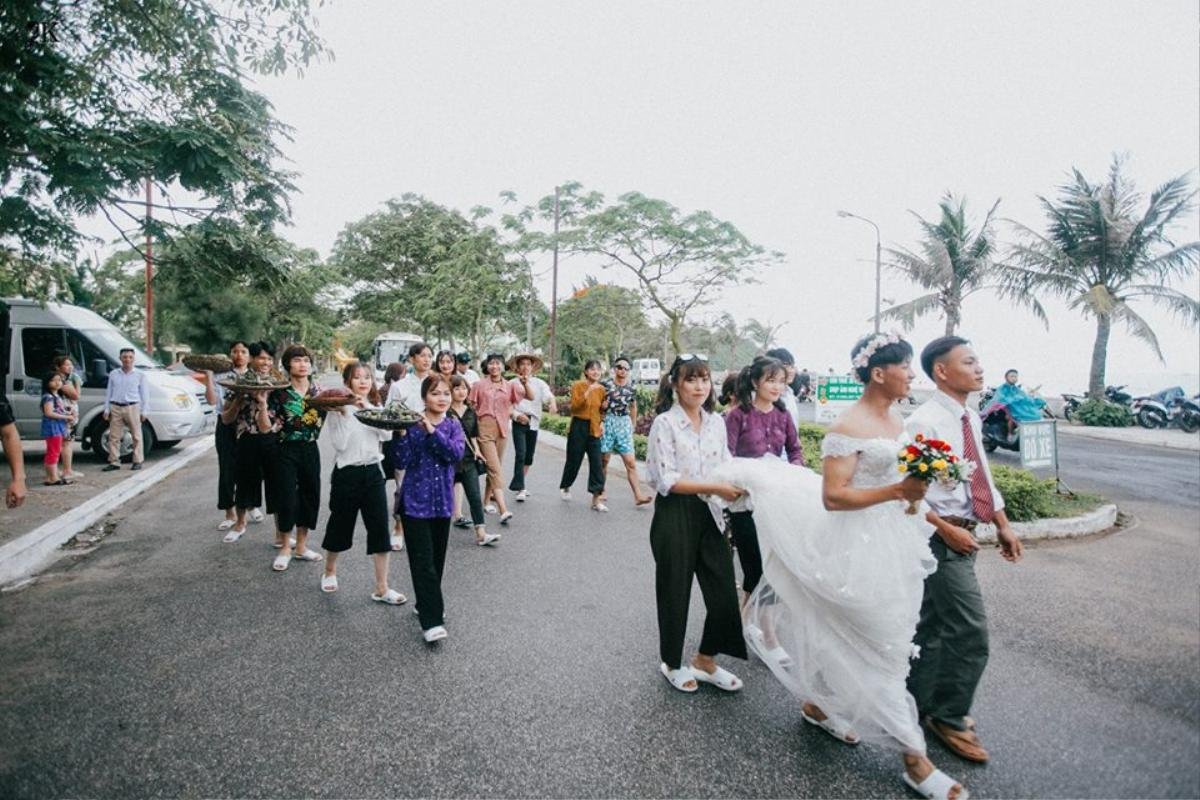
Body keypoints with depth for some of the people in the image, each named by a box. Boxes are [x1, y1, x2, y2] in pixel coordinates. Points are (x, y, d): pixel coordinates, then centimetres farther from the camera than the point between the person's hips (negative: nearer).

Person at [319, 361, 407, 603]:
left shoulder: (375, 407, 9)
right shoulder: (338, 408, -5)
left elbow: (387, 434, -8)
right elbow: (340, 444, -16)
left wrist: (368, 408, -14)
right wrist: (345, 414, -19)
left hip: (373, 472, 4)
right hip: (347, 473, -3)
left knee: (380, 530, 0)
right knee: (340, 526, 13)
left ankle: (381, 589, 8)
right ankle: (330, 572, 41)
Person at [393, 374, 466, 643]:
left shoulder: (453, 425, 4)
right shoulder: (411, 424, -6)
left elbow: (456, 453, -15)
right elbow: (401, 462, -11)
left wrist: (432, 431, -23)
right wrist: (401, 433, -23)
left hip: (442, 501, 4)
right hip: (415, 501, -4)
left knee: (437, 558, 15)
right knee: (423, 561, -6)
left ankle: (427, 605, 34)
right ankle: (432, 620, -5)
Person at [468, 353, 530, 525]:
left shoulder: (510, 386, 6)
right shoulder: (479, 385, 0)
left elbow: (530, 397, -1)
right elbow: (471, 407, 4)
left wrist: (526, 383, -18)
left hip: (502, 429, 4)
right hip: (485, 429, -4)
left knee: (495, 467, 14)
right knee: (495, 468, -12)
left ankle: (487, 501, 31)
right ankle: (503, 510, -19)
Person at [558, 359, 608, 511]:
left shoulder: (601, 389, 7)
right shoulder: (578, 385, -6)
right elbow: (574, 406, -17)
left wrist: (602, 422, 3)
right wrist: (587, 392, -26)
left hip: (594, 429, 3)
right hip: (578, 426, -3)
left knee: (596, 463, -4)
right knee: (574, 460, 8)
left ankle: (597, 499, -1)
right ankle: (565, 487, 35)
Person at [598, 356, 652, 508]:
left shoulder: (631, 387, 5)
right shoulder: (606, 385, -5)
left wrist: (632, 425, 19)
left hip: (624, 425, 2)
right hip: (607, 423, -2)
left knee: (631, 462, -3)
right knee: (604, 460, 7)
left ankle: (638, 496, -4)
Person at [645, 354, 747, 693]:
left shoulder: (716, 422, 6)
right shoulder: (665, 423, -13)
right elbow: (666, 480, -18)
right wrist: (714, 487, -21)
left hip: (709, 514, 6)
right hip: (675, 516, -5)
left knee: (724, 591, 8)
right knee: (675, 592, 11)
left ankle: (705, 661, 33)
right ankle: (671, 663, 36)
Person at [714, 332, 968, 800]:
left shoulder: (895, 418, 8)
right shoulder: (848, 427, -19)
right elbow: (832, 497, -23)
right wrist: (897, 491, -26)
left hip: (891, 538, 9)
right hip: (860, 546, -9)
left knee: (846, 633, 20)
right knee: (882, 643, 3)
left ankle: (816, 704, 40)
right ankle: (913, 757, 19)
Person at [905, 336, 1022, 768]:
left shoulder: (971, 418, 9)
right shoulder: (925, 421, -19)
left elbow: (982, 476, 18)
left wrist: (1003, 524, 14)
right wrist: (946, 529, -20)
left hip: (962, 533, 9)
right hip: (941, 537, -9)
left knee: (934, 623, 18)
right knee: (971, 631, -3)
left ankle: (920, 702, 34)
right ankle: (948, 717, 17)